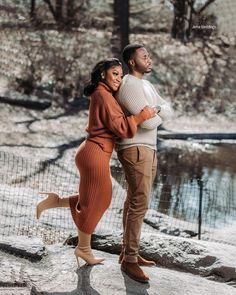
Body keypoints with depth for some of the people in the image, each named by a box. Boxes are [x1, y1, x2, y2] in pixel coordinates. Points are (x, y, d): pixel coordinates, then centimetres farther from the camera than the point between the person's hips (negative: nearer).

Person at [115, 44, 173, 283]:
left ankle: (128, 252, 20)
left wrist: (155, 109, -11)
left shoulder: (146, 85, 18)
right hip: (135, 150, -10)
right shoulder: (130, 86, -15)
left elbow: (168, 112, 10)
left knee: (134, 202, 12)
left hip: (147, 150, 10)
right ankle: (129, 260, -8)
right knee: (140, 204, -13)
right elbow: (148, 122, -21)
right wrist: (159, 114, 1)